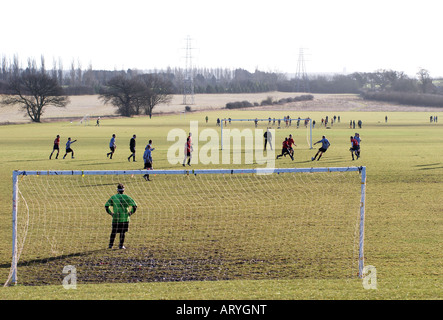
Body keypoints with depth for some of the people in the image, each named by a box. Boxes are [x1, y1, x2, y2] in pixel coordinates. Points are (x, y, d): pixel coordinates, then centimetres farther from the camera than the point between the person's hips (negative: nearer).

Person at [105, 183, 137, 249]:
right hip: (125, 218, -1)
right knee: (122, 232, 8)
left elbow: (106, 206, 0)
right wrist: (130, 213, 2)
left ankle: (111, 244, 7)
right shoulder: (126, 197, -1)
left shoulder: (113, 197, 3)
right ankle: (121, 245, 8)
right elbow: (134, 206, -5)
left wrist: (110, 213, 5)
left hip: (116, 217, 1)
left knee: (114, 231, 11)